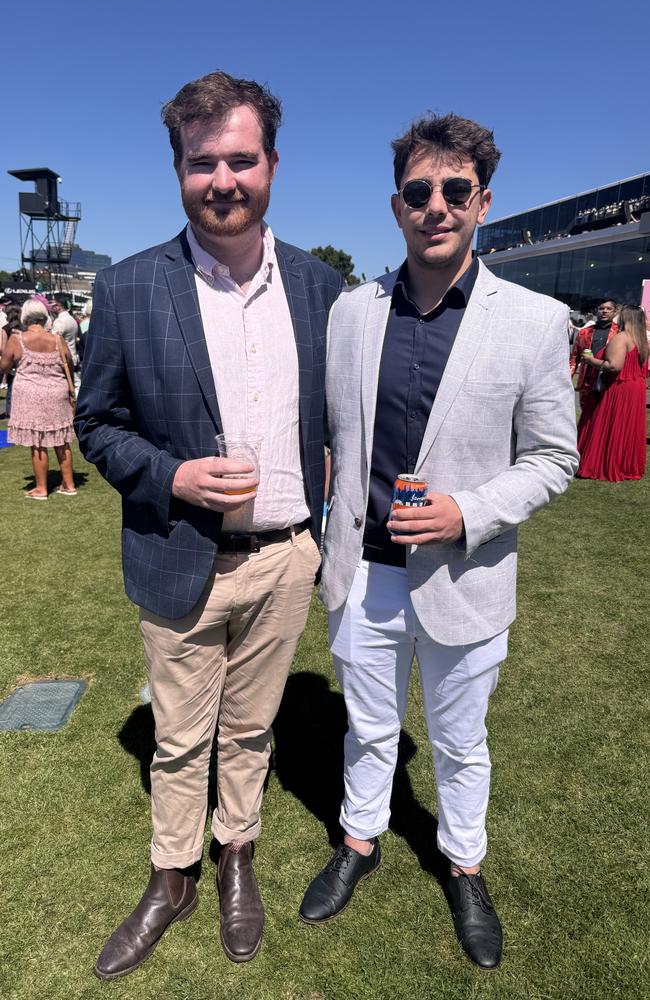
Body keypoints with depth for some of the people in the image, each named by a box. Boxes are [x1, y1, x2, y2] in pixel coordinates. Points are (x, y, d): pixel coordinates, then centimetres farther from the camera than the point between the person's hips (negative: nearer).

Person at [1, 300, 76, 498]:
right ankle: (69, 484, 19)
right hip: (57, 395, 3)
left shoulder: (17, 339, -8)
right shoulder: (57, 340, -2)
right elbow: (70, 369, 8)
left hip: (30, 396, -3)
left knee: (37, 444, 3)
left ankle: (41, 489, 10)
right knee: (61, 442, 12)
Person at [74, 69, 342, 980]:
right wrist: (172, 476, -18)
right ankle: (171, 879, 43)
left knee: (249, 729, 21)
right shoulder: (128, 290, -7)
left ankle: (237, 858, 46)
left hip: (287, 557, 2)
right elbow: (96, 423, -1)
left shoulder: (319, 285, 0)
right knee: (180, 741, 17)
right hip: (183, 562, -1)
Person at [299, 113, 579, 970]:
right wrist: (326, 543, 3)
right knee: (368, 728, 22)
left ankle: (465, 867, 47)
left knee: (460, 742, 20)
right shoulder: (352, 311, -1)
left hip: (463, 578, -1)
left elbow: (552, 458, -4)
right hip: (364, 573, 2)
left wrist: (468, 512, -19)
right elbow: (330, 433, 6)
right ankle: (360, 841, 48)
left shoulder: (536, 321, -9)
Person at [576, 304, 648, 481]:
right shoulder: (643, 340, 9)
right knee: (629, 429, 14)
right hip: (637, 391, 8)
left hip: (619, 391, -8)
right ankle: (630, 466, 22)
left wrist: (591, 360, -14)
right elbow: (644, 370, 16)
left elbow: (614, 366, -24)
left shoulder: (620, 338, -16)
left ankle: (608, 468, 6)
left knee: (611, 430, 0)